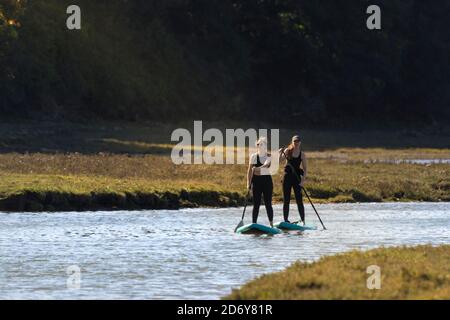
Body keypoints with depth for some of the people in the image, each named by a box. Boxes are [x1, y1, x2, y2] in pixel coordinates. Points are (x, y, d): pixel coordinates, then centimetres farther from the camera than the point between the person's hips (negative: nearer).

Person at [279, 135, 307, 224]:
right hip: (287, 177, 1)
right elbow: (279, 161, -4)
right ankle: (286, 220, 11)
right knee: (286, 200, 4)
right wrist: (281, 153, -21)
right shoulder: (287, 151, 1)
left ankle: (303, 221, -3)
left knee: (299, 201, -5)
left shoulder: (302, 154, 0)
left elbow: (305, 169, 1)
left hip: (297, 178, -1)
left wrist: (303, 180, -11)